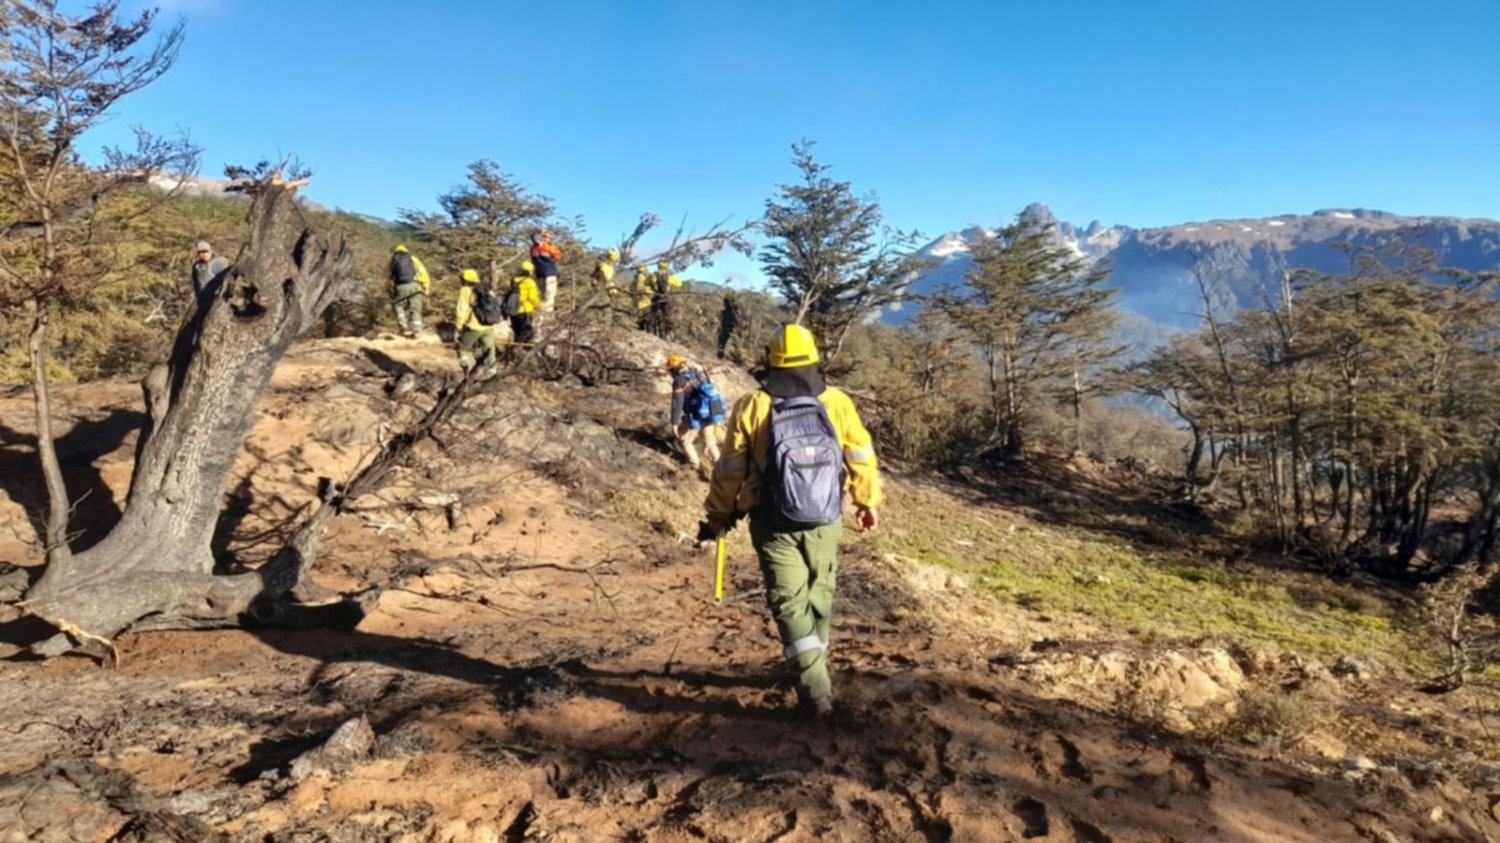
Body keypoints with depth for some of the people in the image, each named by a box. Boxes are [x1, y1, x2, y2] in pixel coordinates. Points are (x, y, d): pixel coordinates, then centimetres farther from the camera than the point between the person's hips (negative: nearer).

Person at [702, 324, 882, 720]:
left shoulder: (752, 407, -9)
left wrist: (718, 515, 10)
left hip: (774, 524, -2)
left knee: (790, 601, 3)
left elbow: (730, 470, -4)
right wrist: (868, 502, 19)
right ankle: (814, 668, 32)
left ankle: (815, 688, -5)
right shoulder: (837, 402, -4)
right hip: (824, 521, 2)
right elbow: (862, 459, 4)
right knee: (819, 594, 19)